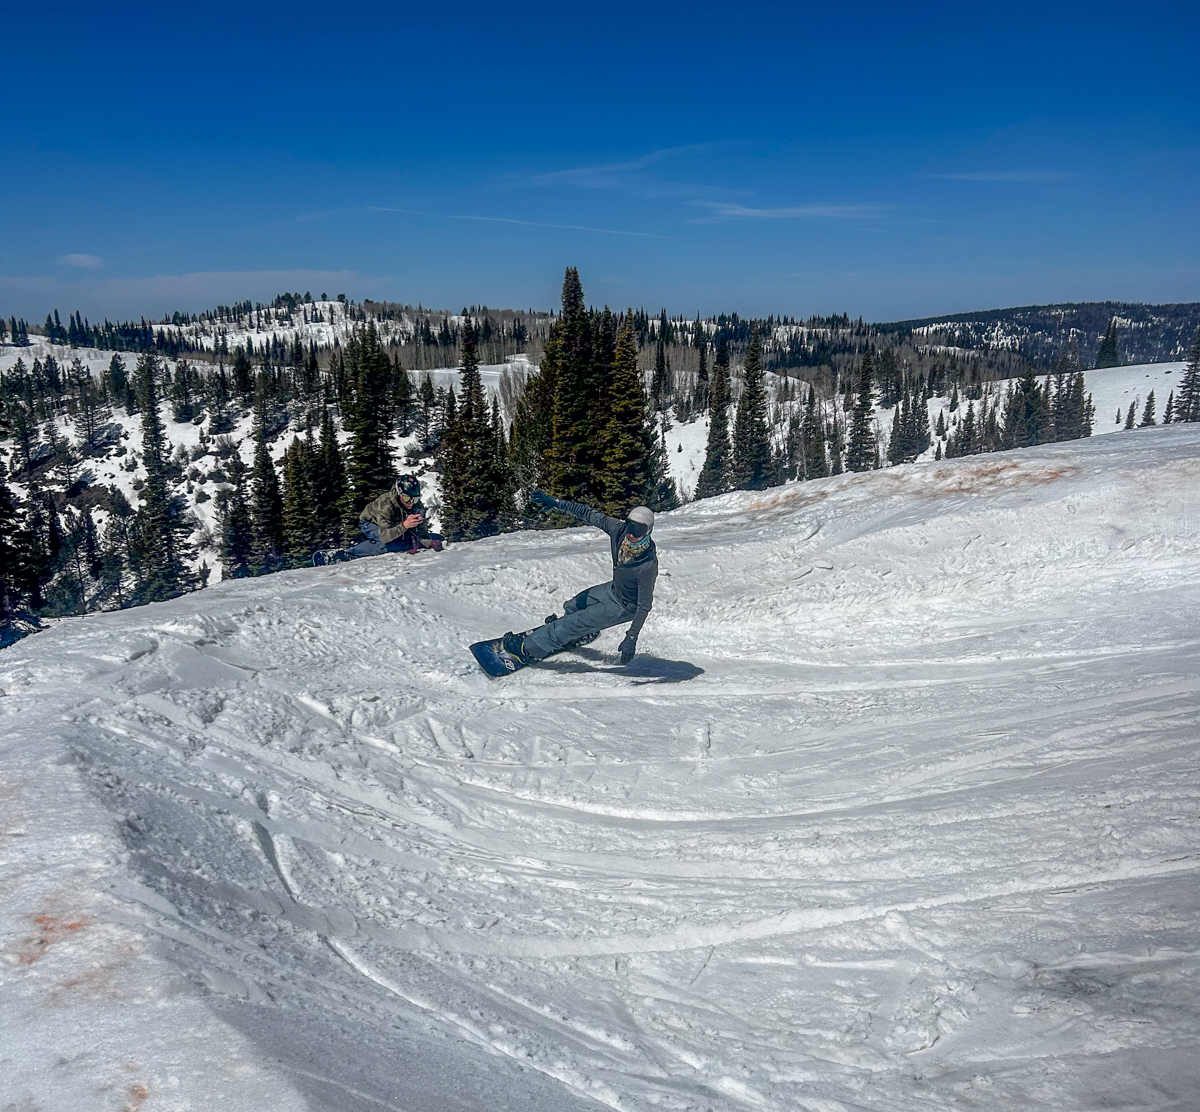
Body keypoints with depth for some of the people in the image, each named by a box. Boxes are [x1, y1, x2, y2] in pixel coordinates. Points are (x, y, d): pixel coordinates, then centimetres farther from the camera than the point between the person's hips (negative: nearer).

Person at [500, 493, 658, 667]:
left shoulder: (648, 565, -38)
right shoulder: (618, 529, -23)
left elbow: (644, 605, -29)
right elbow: (588, 513, -10)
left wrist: (631, 639, -26)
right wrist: (556, 503, -13)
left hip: (624, 607, -7)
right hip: (614, 589, 7)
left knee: (574, 623, -3)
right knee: (574, 605, 27)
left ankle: (527, 649, 14)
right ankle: (584, 633, 61)